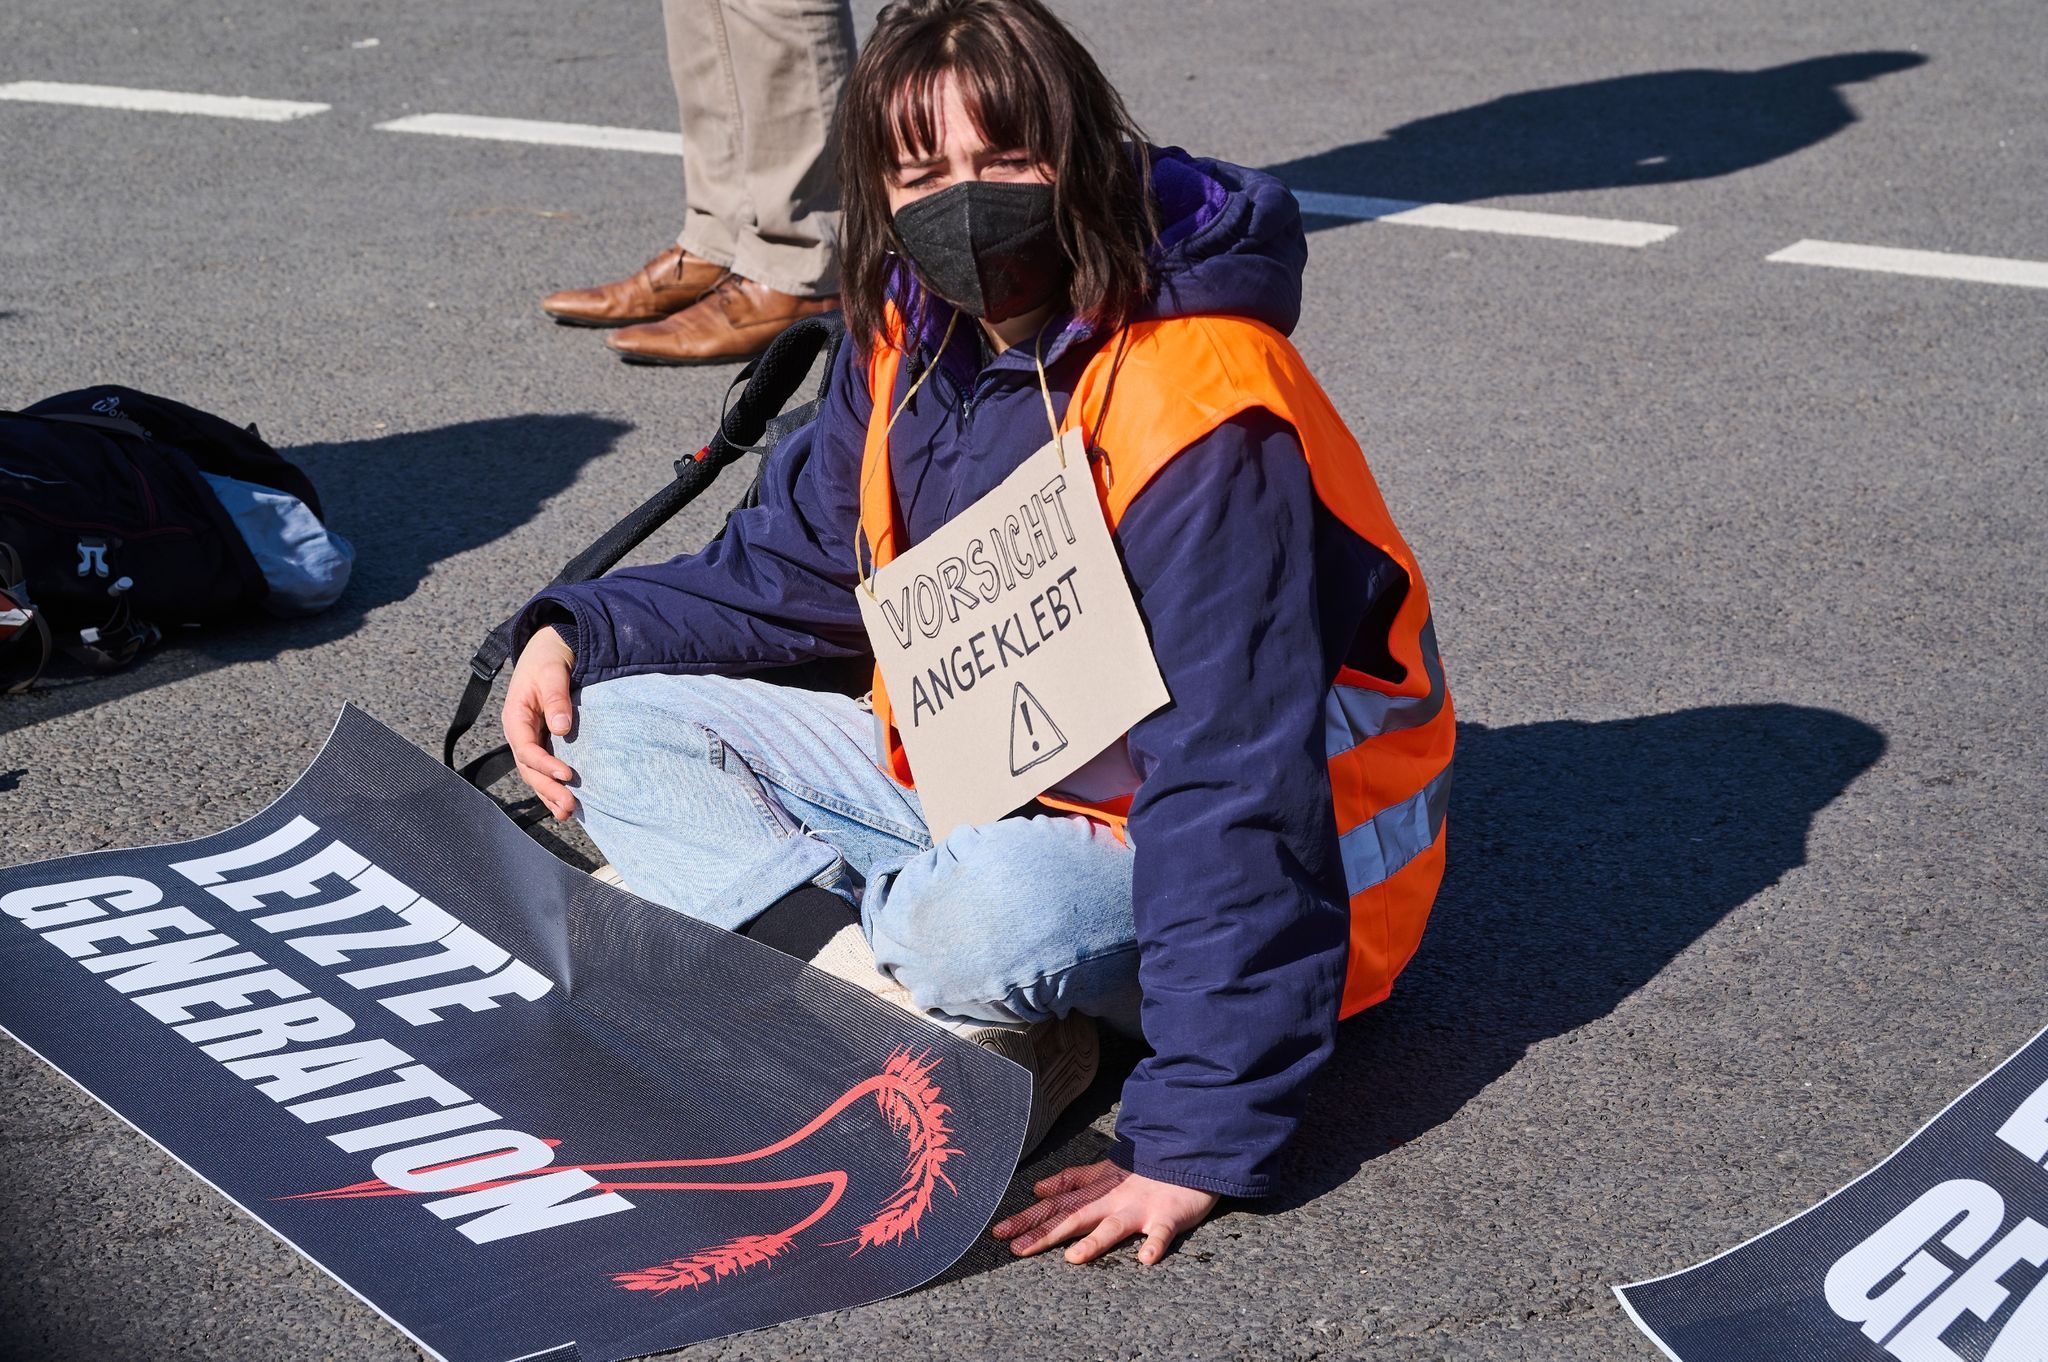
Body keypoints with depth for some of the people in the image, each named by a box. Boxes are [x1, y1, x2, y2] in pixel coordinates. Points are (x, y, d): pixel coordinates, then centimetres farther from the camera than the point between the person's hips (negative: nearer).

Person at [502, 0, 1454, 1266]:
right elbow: (794, 565, 13)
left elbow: (1232, 779, -32)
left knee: (991, 917, -41)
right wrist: (583, 629, -3)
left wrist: (1199, 1139, -36)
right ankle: (882, 965, -21)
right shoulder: (914, 342, -4)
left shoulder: (1196, 412, -29)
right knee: (621, 718, -4)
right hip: (977, 776, 8)